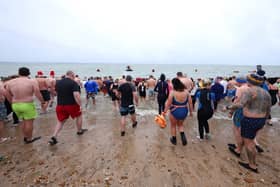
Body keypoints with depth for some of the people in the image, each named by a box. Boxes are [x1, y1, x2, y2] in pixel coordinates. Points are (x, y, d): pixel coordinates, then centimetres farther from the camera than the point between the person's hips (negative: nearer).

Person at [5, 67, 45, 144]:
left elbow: (8, 96, 12)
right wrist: (42, 102, 4)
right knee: (29, 122, 7)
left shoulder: (10, 82, 4)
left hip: (15, 105, 6)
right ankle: (29, 139, 18)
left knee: (24, 121, 21)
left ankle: (25, 137, 32)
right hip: (28, 105, -5)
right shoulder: (32, 81, -10)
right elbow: (38, 94, -11)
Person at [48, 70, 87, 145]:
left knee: (60, 121, 16)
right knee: (79, 116, 20)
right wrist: (80, 105, -19)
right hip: (72, 105, -5)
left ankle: (54, 137, 3)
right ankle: (79, 130, 35)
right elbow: (76, 95, -23)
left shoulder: (58, 82, 8)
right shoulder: (73, 83, -12)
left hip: (60, 105, 5)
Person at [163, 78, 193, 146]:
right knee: (180, 125, 29)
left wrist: (164, 111, -5)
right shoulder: (186, 91, -5)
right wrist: (191, 111, 11)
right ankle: (183, 135, 6)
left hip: (174, 112, -3)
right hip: (184, 111, 4)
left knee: (173, 125, 22)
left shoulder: (172, 92, -16)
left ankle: (174, 140, 35)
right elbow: (190, 103, -1)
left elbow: (168, 103, -14)